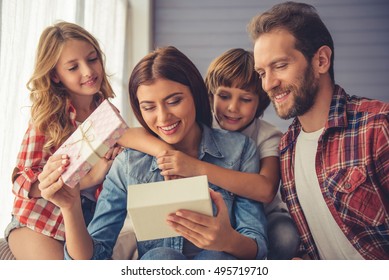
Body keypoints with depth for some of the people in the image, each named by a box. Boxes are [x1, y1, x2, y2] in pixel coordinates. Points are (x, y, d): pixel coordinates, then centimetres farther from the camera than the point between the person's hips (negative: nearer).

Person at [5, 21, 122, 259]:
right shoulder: (48, 117, -12)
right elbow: (23, 183, -14)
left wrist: (118, 156, -14)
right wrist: (91, 177, -25)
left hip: (87, 222, 4)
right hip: (40, 222, -4)